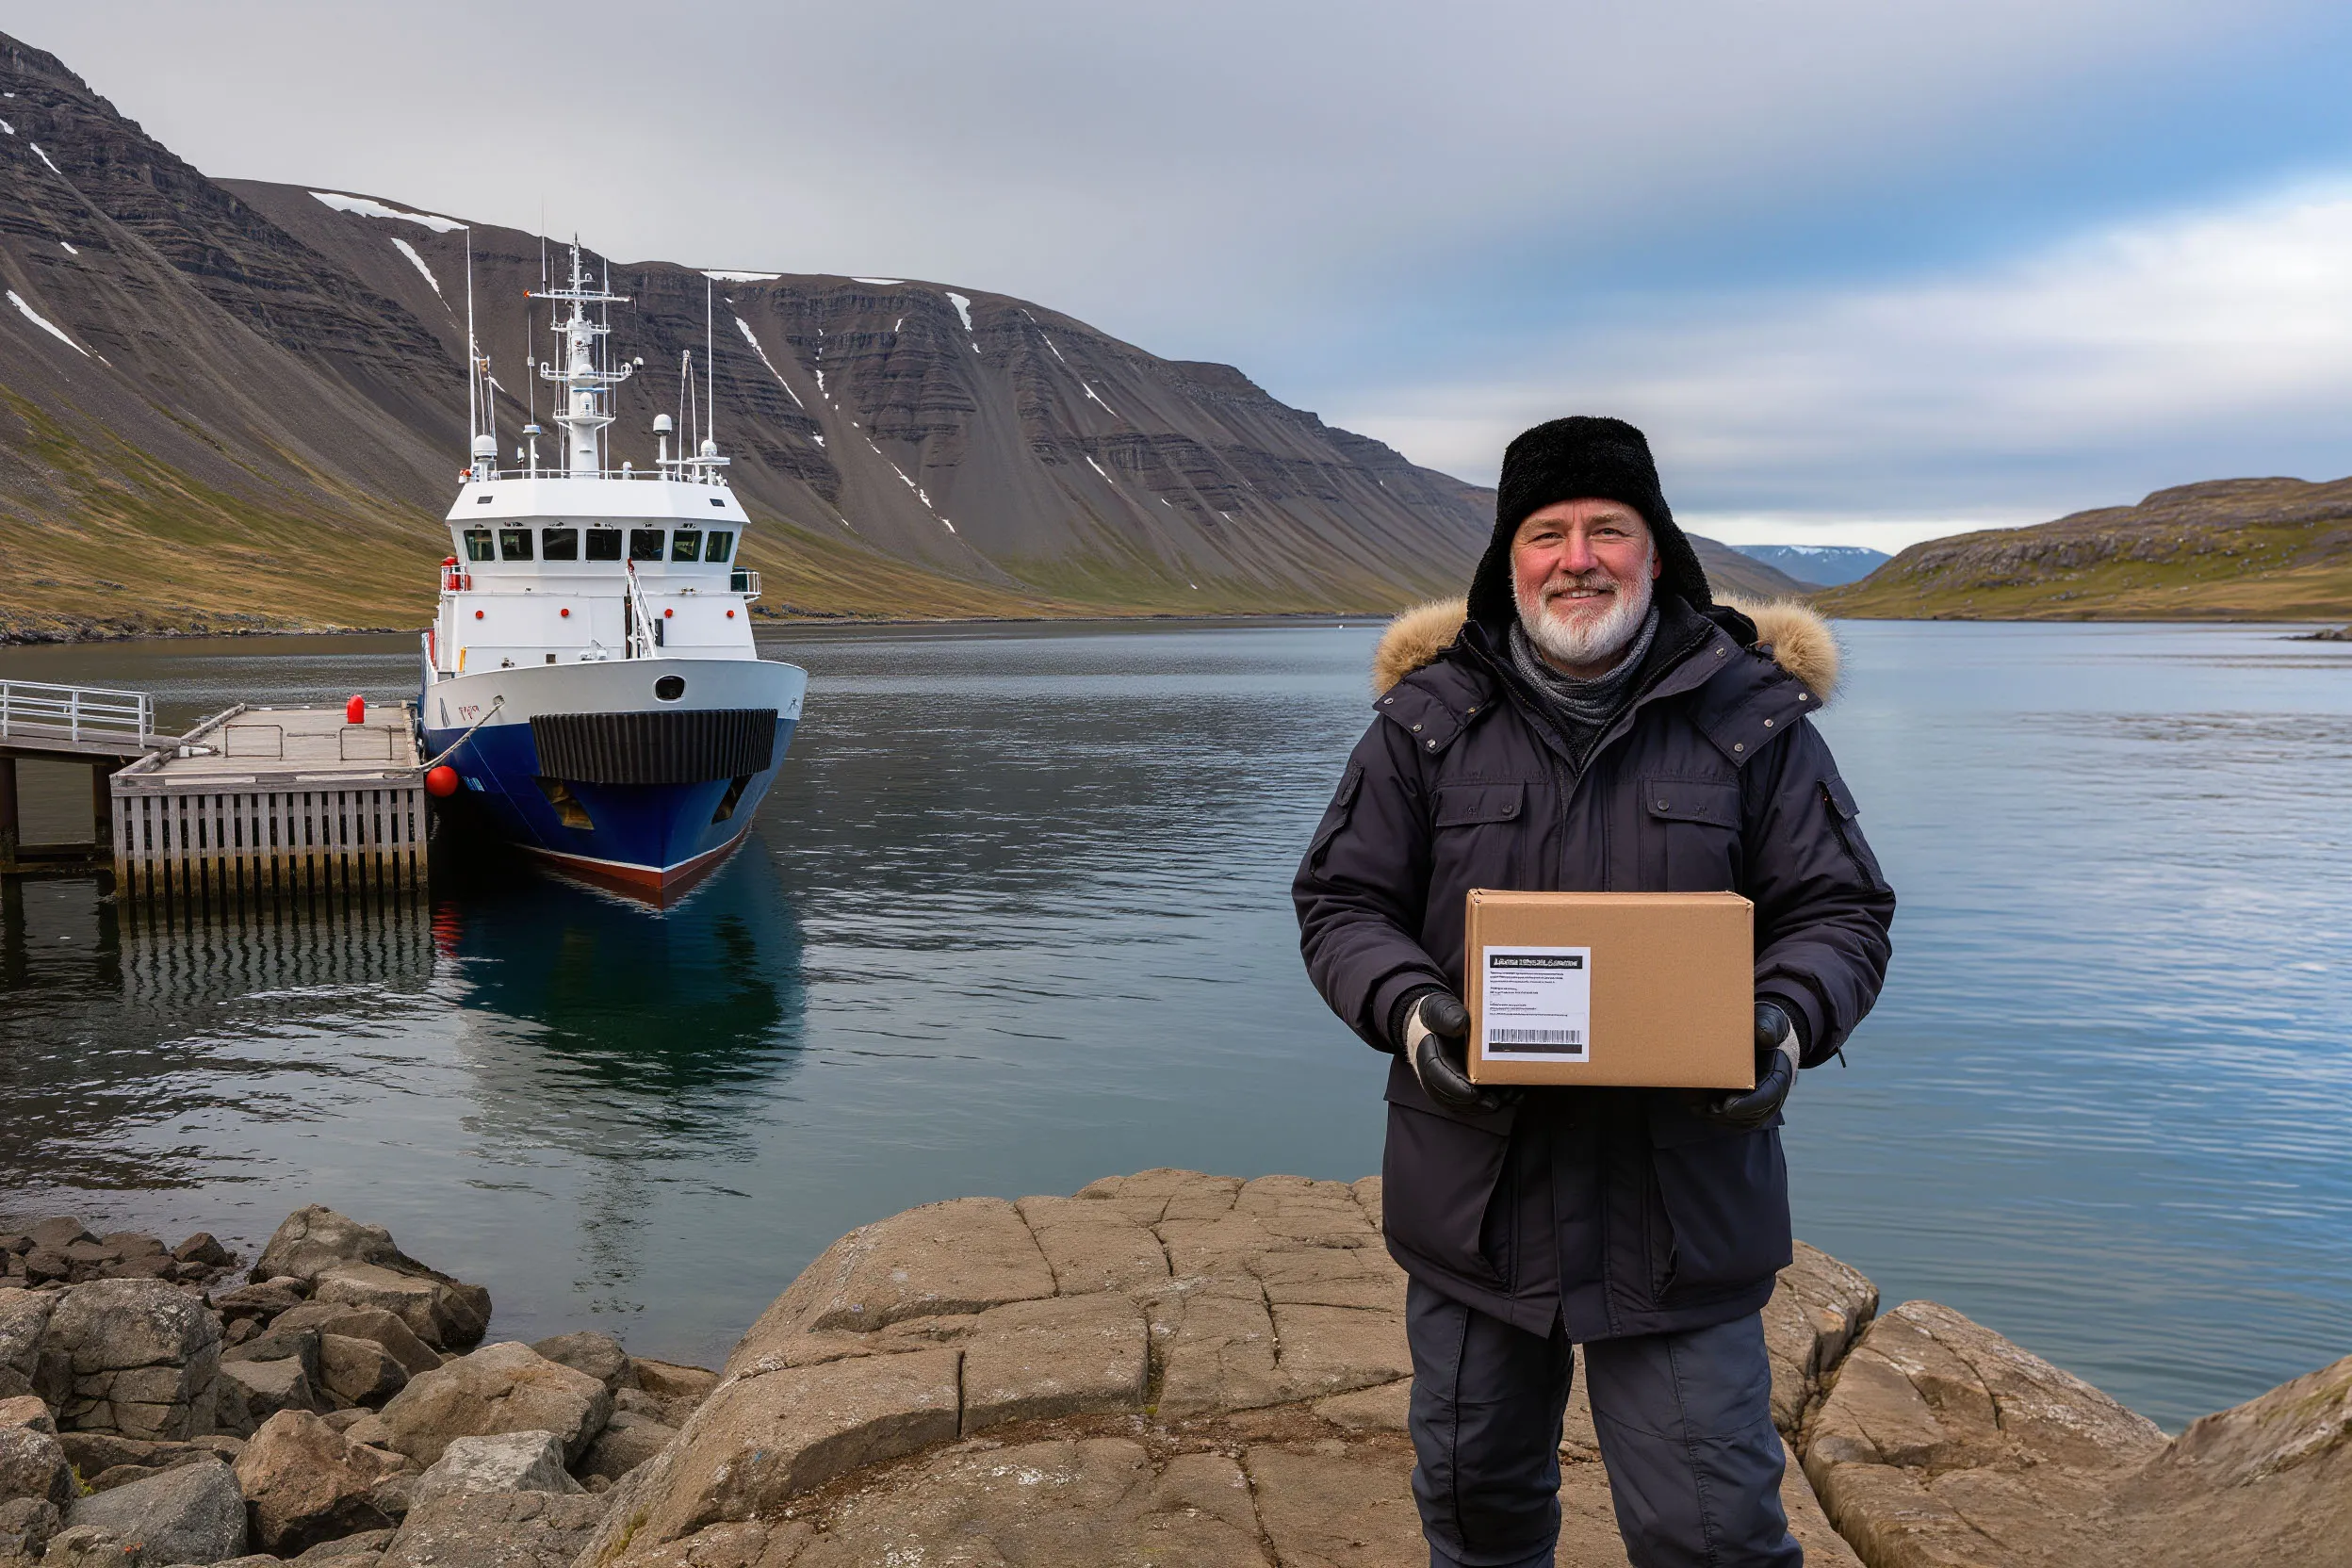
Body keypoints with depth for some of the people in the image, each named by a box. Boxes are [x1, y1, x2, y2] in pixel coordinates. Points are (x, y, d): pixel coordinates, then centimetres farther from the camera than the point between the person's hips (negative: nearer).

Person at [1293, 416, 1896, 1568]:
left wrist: (1788, 1019, -19)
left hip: (1682, 1202, -1)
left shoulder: (1752, 716, -1)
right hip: (1472, 1195, 2)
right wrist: (1409, 1009, -16)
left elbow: (1842, 912, 2)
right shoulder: (1428, 717, 1)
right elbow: (1340, 901, 3)